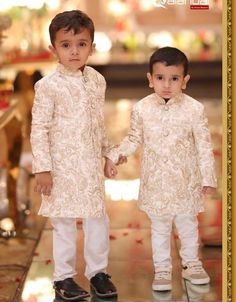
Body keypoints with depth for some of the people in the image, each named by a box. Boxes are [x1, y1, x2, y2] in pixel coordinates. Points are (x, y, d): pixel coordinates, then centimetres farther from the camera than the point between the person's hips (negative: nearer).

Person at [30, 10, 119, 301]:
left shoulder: (97, 80, 4)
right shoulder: (48, 85, -12)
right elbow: (39, 128, -11)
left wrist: (108, 151, 21)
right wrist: (42, 168, -13)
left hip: (92, 165, 5)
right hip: (62, 166, -4)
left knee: (98, 219, 9)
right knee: (64, 222, 5)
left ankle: (98, 271, 25)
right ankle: (64, 277, 19)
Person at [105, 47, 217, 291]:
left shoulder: (194, 109, -14)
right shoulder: (142, 108, -9)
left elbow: (204, 146, -6)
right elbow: (134, 139, 6)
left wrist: (208, 178, -4)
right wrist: (113, 156, -3)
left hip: (185, 181, -1)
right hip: (155, 181, 1)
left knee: (188, 225, 18)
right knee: (159, 228, 14)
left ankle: (191, 264, 37)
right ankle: (162, 269, 28)